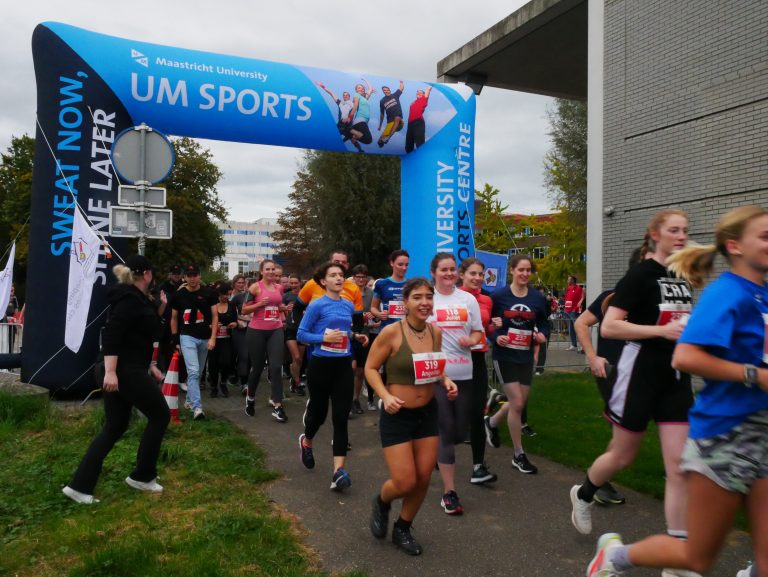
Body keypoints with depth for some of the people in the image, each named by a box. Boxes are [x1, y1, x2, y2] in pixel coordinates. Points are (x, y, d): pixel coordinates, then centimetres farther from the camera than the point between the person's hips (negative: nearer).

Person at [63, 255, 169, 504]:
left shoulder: (131, 298, 17)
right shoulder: (131, 299, -13)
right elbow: (111, 334, -23)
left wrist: (150, 365, 26)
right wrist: (110, 371, -29)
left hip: (120, 370, 10)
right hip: (125, 371, -10)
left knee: (114, 427, 12)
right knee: (160, 415, 5)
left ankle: (80, 485, 9)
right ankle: (142, 476, 12)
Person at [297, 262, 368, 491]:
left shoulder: (349, 306, 7)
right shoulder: (317, 305, -9)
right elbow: (301, 334, -9)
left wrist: (356, 336, 0)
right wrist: (325, 338, -22)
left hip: (343, 365, 4)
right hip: (320, 365, -4)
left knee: (341, 418, -3)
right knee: (318, 410, 12)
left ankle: (339, 470, -3)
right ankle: (306, 441, 46)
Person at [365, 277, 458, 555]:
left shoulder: (436, 332, -1)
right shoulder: (391, 332, -17)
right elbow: (370, 368, -9)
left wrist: (446, 382, -5)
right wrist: (386, 396, -23)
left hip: (428, 412, 5)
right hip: (397, 415, -5)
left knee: (423, 480, 9)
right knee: (405, 482, -5)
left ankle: (402, 529, 34)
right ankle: (381, 502, 32)